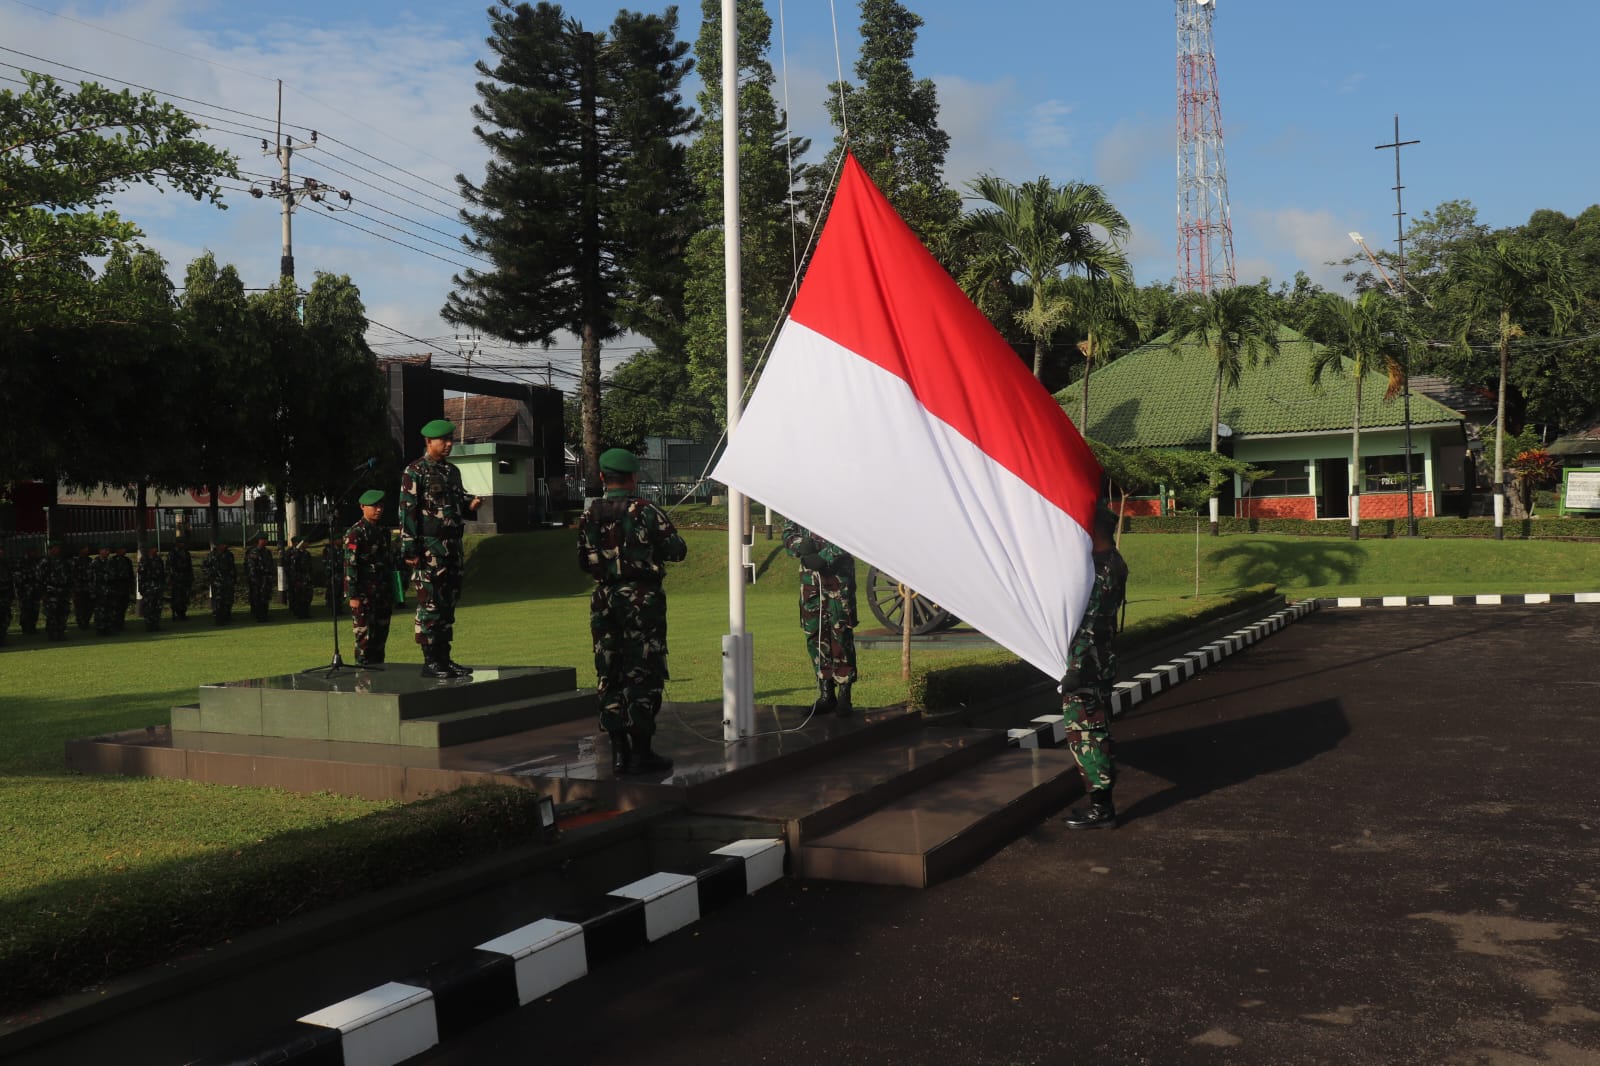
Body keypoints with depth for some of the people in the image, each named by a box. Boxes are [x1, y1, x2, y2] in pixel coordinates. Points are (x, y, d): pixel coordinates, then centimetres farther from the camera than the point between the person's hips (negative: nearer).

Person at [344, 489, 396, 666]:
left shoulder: (383, 532, 16)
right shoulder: (355, 533, -7)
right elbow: (350, 565, -12)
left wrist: (392, 596, 19)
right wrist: (353, 596, -17)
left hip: (382, 596, 7)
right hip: (364, 596, -7)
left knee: (381, 637, 9)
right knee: (365, 638, -6)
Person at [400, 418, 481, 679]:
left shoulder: (453, 472, 16)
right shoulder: (415, 472, -7)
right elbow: (407, 512, -11)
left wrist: (470, 506, 1)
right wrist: (410, 550, -17)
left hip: (453, 547, 8)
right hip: (429, 548, -8)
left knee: (448, 604, 10)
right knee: (429, 604, -5)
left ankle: (444, 658, 16)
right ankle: (430, 662, -1)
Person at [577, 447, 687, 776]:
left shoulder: (590, 515, 4)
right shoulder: (646, 511, -10)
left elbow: (583, 562, 10)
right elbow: (677, 551, -6)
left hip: (604, 601, 5)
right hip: (642, 600, -5)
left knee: (610, 675, 10)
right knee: (643, 675, 0)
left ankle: (618, 753, 13)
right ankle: (641, 754, 1)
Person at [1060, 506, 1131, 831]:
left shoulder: (1099, 569, -19)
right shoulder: (1114, 563, 12)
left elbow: (1088, 626, -22)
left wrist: (1074, 669, -21)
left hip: (1088, 666, -10)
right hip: (1101, 666, 10)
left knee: (1084, 734, -4)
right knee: (1096, 732, 15)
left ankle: (1100, 808, 2)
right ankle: (1101, 803, 23)